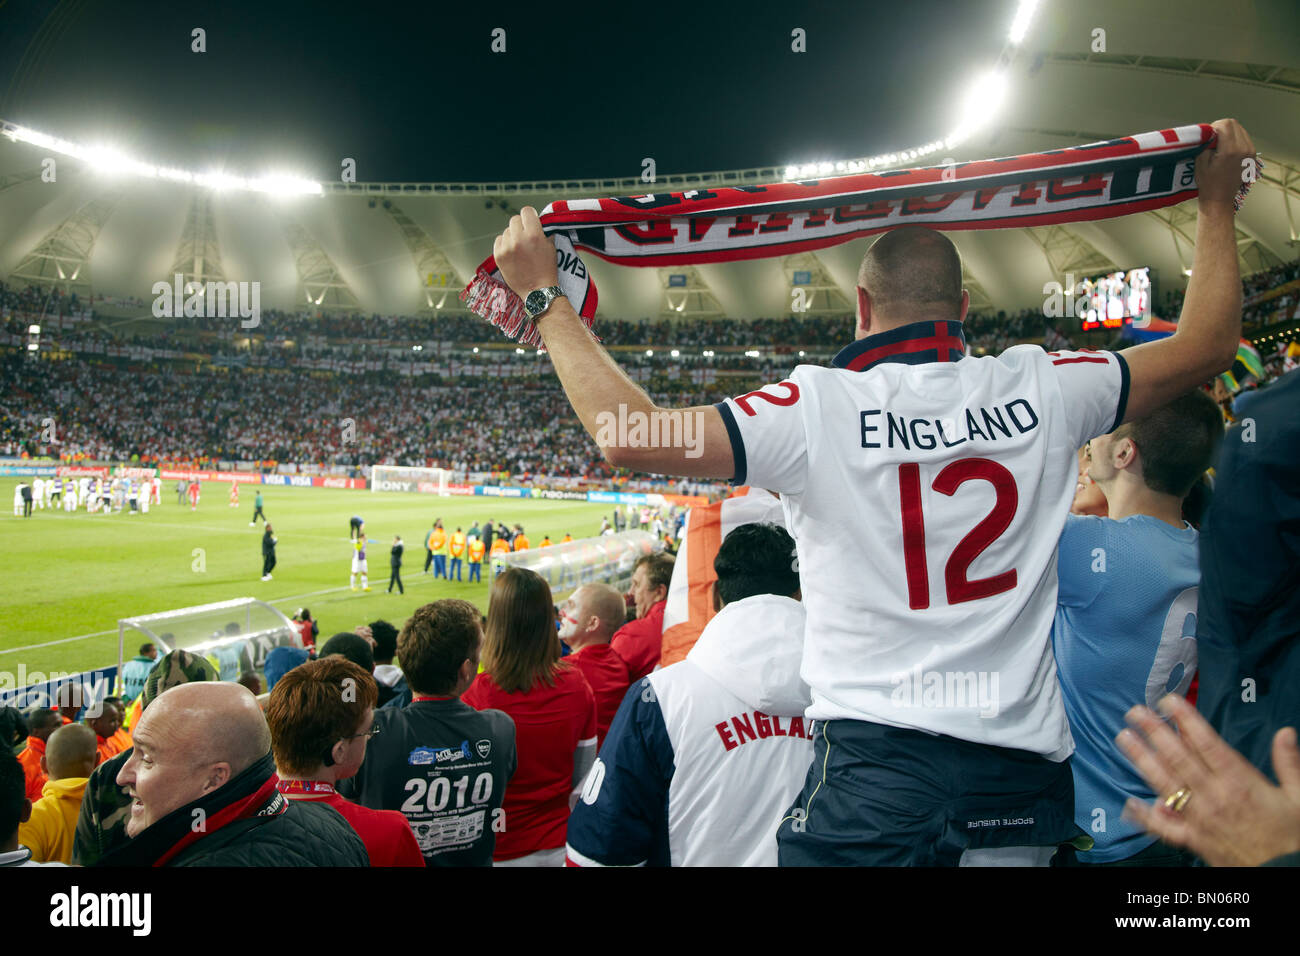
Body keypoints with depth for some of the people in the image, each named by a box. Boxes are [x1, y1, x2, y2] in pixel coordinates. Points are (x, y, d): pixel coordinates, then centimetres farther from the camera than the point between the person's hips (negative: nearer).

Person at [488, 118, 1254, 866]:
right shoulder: (1039, 390, 1)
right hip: (1021, 764, 4)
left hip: (875, 756, -3)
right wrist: (1217, 203, 30)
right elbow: (1206, 345, 16)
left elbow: (628, 436, -15)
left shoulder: (820, 409, -10)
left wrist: (545, 297, -3)